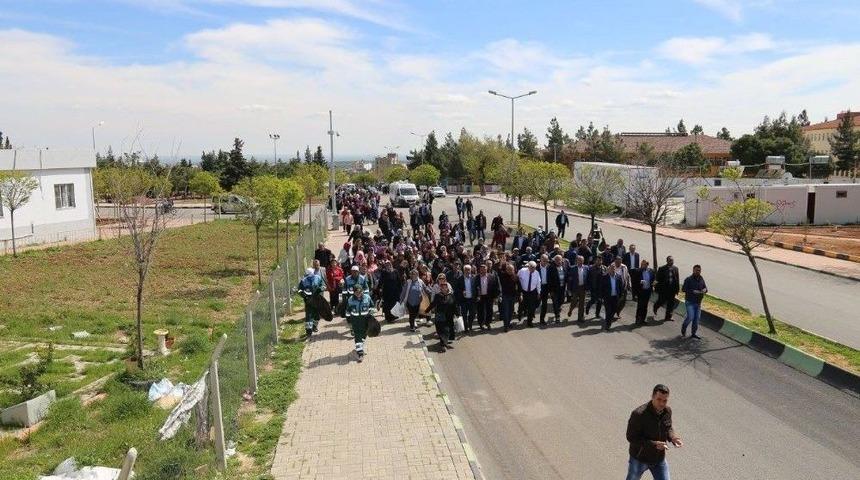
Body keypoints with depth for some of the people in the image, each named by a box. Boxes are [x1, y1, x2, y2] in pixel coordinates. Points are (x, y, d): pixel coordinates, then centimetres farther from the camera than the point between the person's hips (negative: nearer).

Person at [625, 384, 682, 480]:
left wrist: (673, 437, -15)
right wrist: (654, 444, -34)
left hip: (659, 459, 4)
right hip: (639, 458, -4)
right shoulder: (639, 414, -30)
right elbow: (631, 437, -26)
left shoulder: (667, 411, -12)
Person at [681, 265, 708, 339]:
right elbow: (684, 289, -14)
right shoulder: (688, 279, -10)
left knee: (697, 318, 6)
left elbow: (705, 287, 18)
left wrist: (705, 289, -7)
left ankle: (693, 333, 18)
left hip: (698, 302, 6)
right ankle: (683, 329, 12)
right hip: (690, 302, -6)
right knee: (690, 317, -14)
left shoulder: (701, 279, 9)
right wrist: (693, 291, -23)